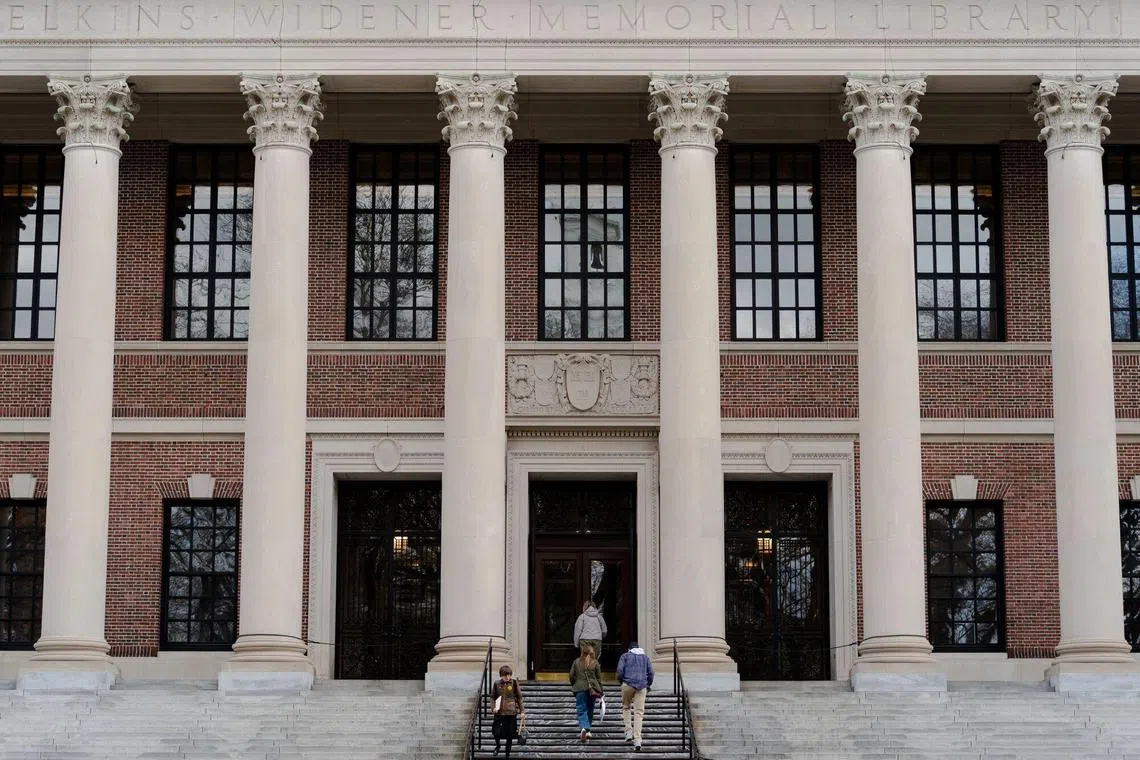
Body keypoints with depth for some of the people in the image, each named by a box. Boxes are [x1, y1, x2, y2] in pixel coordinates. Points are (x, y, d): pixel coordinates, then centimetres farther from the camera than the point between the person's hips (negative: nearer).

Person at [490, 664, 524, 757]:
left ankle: (507, 754, 20)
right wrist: (493, 707, -8)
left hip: (511, 712, -1)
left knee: (510, 735, 4)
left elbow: (519, 697, 5)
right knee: (497, 732, -8)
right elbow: (492, 697, 9)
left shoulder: (514, 683, -1)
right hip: (499, 712, 1)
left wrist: (521, 711, 3)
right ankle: (497, 745, 26)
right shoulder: (497, 684, 2)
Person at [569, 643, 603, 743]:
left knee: (581, 710, -4)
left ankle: (584, 728, -27)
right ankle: (587, 730, 22)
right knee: (590, 710, 17)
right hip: (592, 689, 2)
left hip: (580, 688, -2)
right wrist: (600, 692, 10)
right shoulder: (595, 663, 2)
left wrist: (573, 686, 24)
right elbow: (599, 678, 4)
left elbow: (571, 676, 5)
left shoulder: (577, 662, 1)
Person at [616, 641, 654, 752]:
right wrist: (648, 685, 21)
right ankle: (637, 742, -10)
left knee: (626, 707, 21)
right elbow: (650, 672, 9)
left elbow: (620, 670, -2)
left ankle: (629, 732, 7)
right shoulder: (645, 657, 17)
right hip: (642, 686, 1)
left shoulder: (625, 656, 10)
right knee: (639, 712, -1)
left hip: (628, 684, -1)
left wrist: (621, 681, 15)